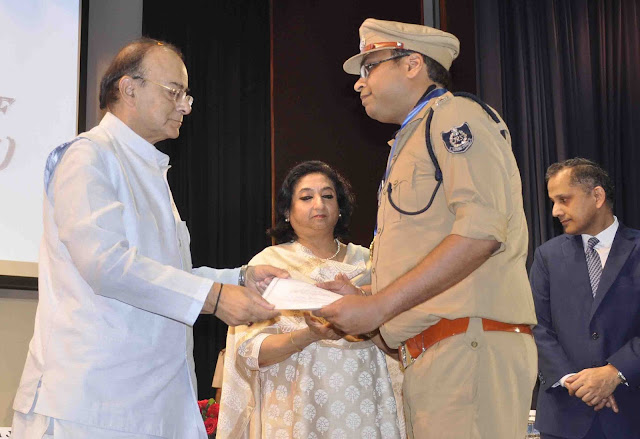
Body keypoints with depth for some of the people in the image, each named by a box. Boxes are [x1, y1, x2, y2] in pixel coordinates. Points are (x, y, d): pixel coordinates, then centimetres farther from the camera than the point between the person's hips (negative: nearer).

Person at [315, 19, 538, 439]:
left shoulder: (455, 114, -2)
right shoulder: (410, 141, 26)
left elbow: (481, 230, -17)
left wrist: (379, 307, -16)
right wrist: (362, 301, 9)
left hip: (470, 344, -9)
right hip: (429, 356, 9)